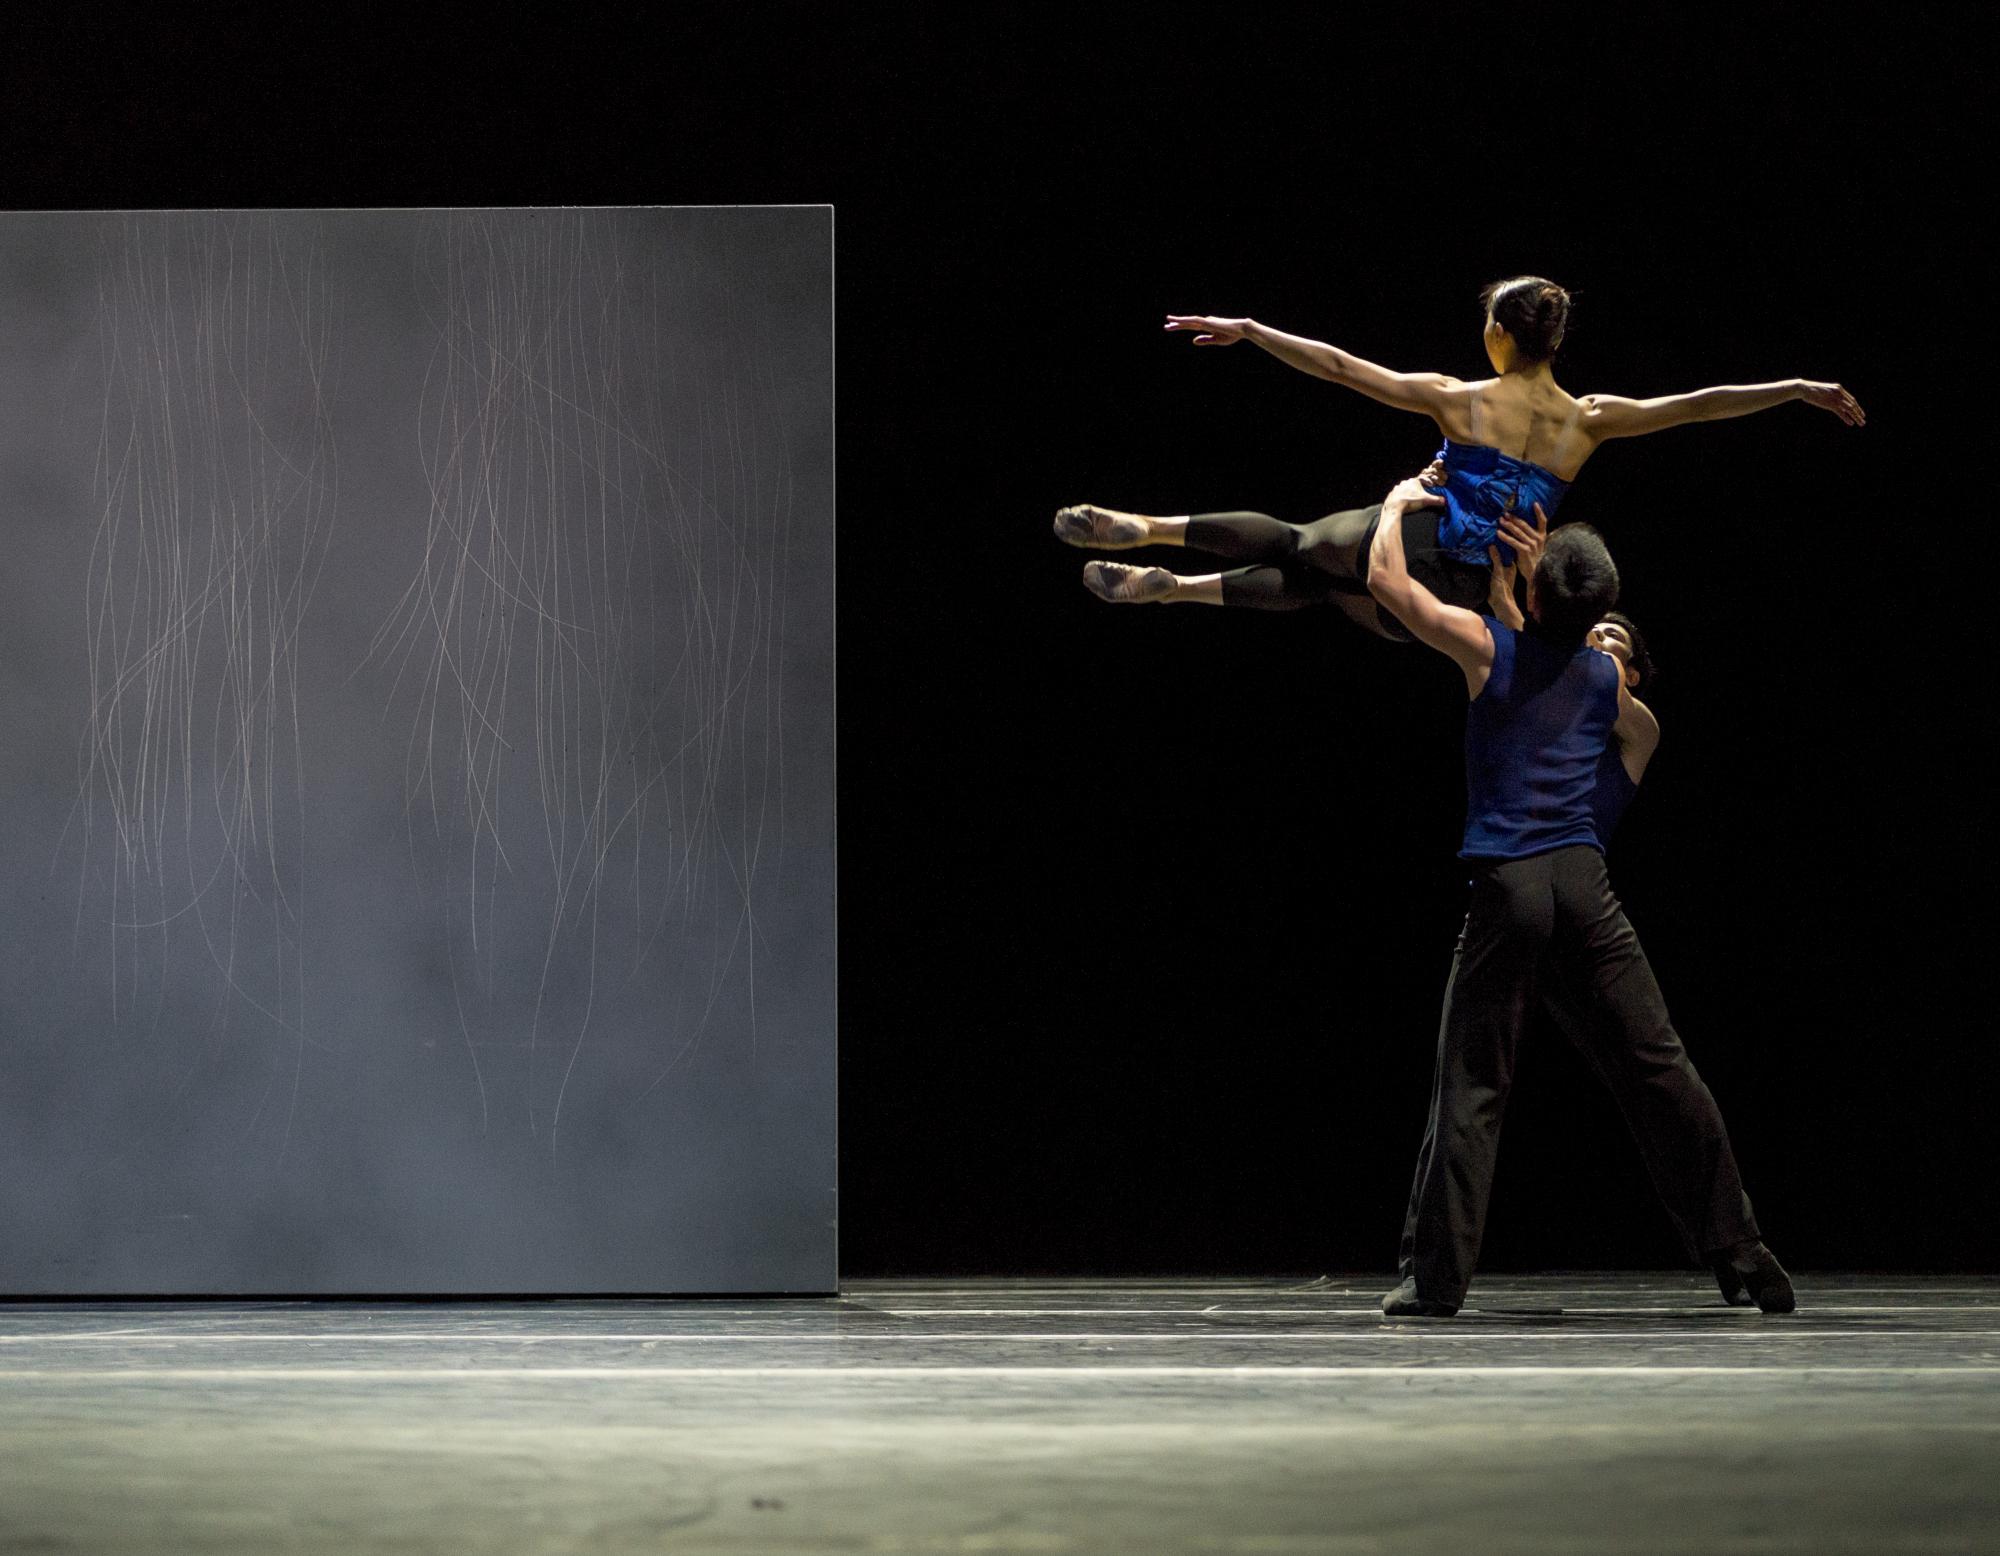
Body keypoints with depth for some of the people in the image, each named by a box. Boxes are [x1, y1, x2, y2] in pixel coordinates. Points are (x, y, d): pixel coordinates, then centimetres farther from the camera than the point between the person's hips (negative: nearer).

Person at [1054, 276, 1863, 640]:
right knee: (1306, 575, 24)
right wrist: (1800, 389, -4)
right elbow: (1701, 403, -6)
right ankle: (1166, 585, 20)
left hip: (1400, 546, -4)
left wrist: (1248, 330, 0)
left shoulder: (1458, 399, -9)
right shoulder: (1586, 421, -5)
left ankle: (1143, 528, 13)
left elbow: (1341, 367, -6)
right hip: (1452, 599, 4)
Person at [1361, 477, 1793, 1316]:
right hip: (1584, 877, 3)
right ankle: (1739, 1247, 5)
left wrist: (1398, 504, 21)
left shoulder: (1489, 647, 0)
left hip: (1506, 884, -3)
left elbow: (1385, 578, 2)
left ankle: (1434, 1276, -3)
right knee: (1658, 1062, 4)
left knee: (1472, 1087, 0)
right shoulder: (1606, 675, 13)